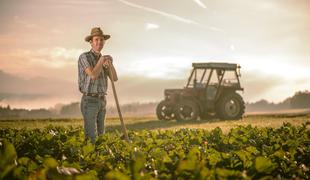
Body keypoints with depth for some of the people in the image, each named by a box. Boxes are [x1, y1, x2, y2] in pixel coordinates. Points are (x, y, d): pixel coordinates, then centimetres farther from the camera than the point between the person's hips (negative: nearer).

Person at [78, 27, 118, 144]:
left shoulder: (104, 60, 15)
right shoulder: (84, 57, -10)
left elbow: (114, 78, 2)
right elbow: (93, 76, -23)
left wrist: (110, 64, -15)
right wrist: (102, 60, -16)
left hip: (101, 102, 7)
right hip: (89, 101, -7)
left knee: (100, 135, 8)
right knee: (91, 137, -13)